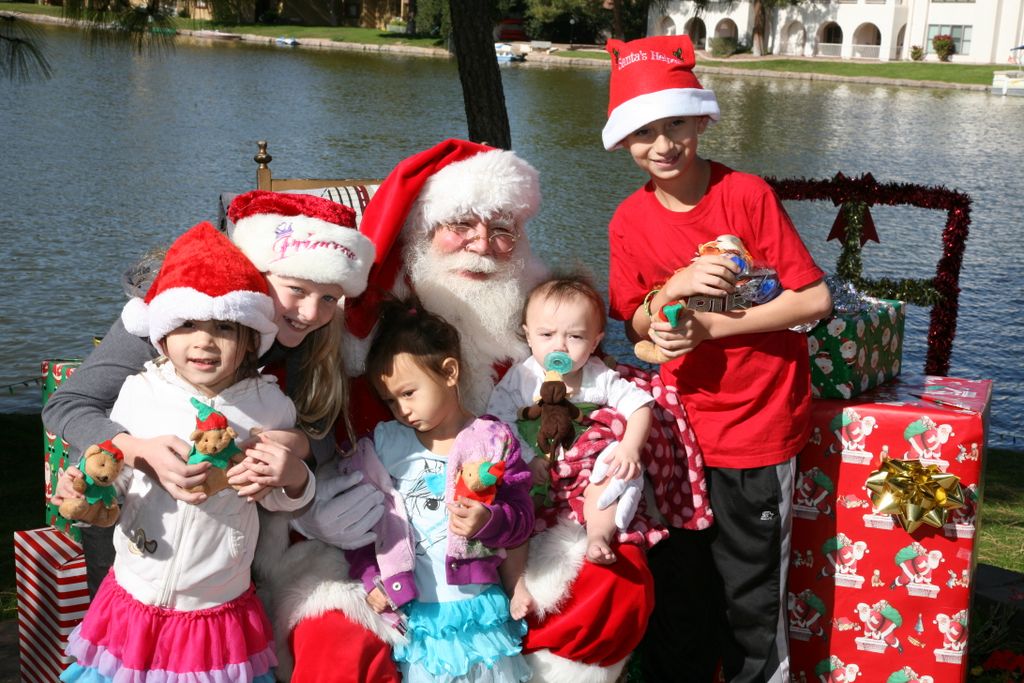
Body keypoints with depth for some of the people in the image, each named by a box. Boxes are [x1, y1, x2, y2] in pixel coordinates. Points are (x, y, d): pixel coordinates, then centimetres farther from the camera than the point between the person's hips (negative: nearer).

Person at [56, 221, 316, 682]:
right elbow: (113, 479, 3)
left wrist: (295, 478, -16)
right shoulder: (139, 393, -6)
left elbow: (279, 500, 5)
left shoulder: (268, 405, -5)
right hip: (133, 605, 1)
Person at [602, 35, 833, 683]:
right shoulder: (631, 220, 0)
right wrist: (672, 289, -17)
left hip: (758, 427, -3)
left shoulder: (748, 194, -12)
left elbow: (814, 299, -13)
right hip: (683, 424, 4)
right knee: (678, 586, 14)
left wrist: (708, 326, -19)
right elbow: (637, 329, 4)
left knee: (751, 600, 5)